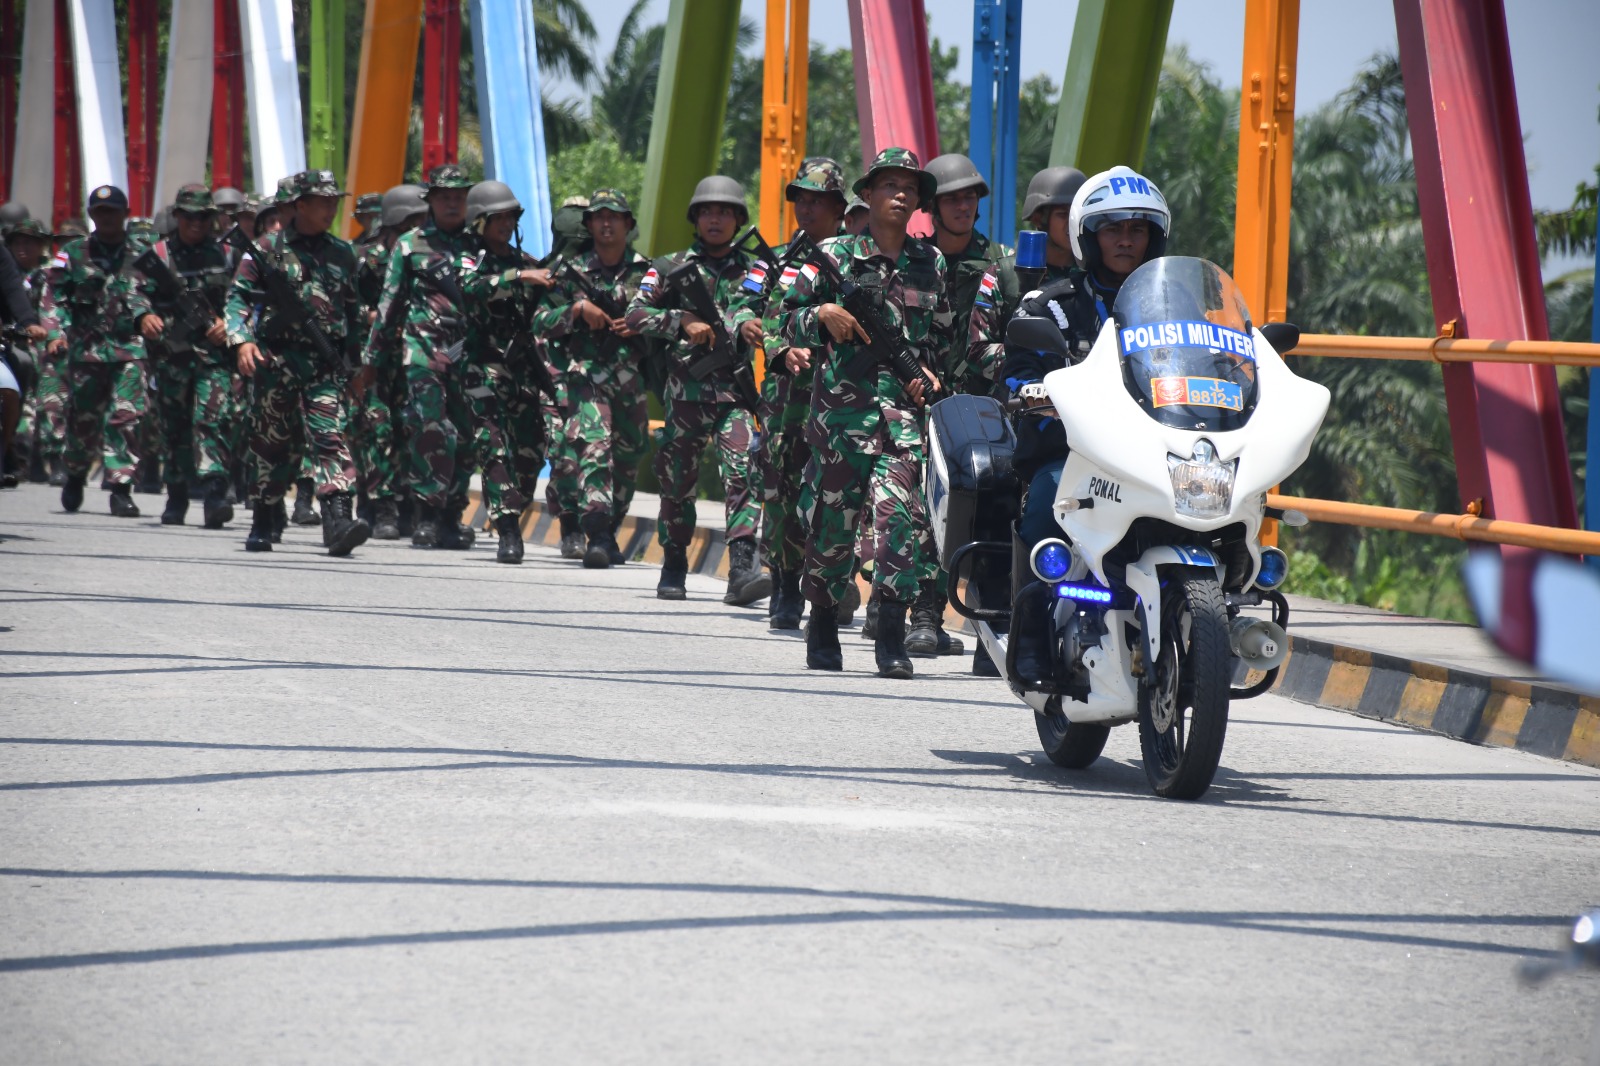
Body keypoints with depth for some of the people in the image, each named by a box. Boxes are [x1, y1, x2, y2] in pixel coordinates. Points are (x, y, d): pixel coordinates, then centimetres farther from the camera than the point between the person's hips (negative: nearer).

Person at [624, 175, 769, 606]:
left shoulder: (752, 270, 13)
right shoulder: (672, 267, 10)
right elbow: (636, 314, 1)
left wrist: (752, 329, -17)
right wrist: (683, 322, -13)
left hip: (735, 387, 0)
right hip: (686, 387, 0)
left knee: (741, 471, -17)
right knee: (677, 480, 7)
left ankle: (743, 567, -24)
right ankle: (674, 567, 25)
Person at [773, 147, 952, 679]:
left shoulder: (930, 262, 15)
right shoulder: (835, 254, 7)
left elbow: (943, 334, 25)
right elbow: (790, 319, 6)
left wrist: (931, 372, 7)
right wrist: (822, 316, -13)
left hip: (905, 405, 1)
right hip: (842, 401, -1)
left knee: (902, 514, -14)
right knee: (831, 515, 3)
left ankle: (891, 635, -13)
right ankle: (823, 622, 22)